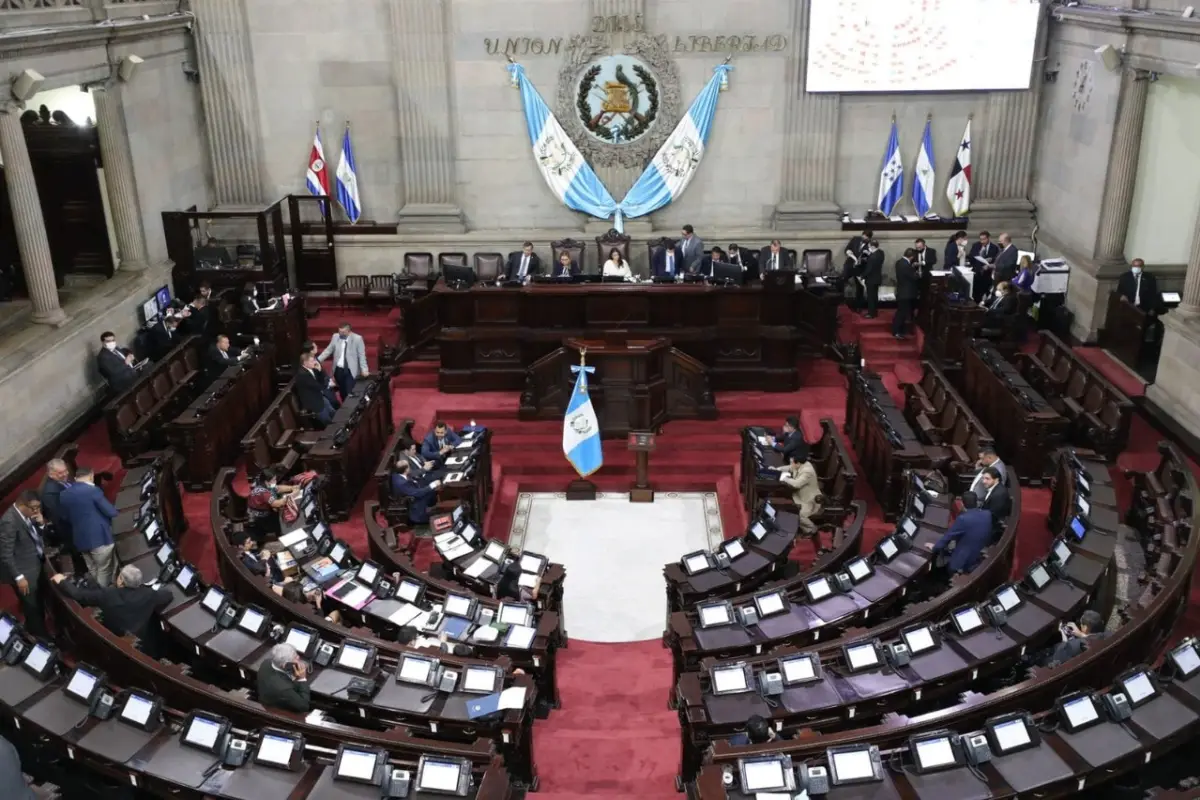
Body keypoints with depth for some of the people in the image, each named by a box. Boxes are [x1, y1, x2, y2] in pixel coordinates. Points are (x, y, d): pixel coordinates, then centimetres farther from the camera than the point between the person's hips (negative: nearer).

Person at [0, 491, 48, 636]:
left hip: (36, 568, 9)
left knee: (39, 607, 22)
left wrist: (40, 524, -8)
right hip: (24, 574, -8)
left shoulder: (27, 515, -1)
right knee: (33, 610, 5)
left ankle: (42, 637, 39)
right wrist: (19, 577, -20)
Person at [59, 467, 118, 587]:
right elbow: (112, 512, -14)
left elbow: (66, 518, 16)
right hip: (100, 538, -7)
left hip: (80, 540, 7)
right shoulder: (93, 490, -15)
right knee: (104, 571, 4)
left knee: (92, 571, 18)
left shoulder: (64, 494, 6)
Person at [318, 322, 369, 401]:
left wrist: (364, 369, -14)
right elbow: (328, 350, 11)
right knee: (342, 392, 11)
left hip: (350, 371, -4)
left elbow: (362, 355, -7)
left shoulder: (357, 338, -8)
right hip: (338, 370, 4)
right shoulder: (335, 337, 4)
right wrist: (317, 360, 3)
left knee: (350, 393, -9)